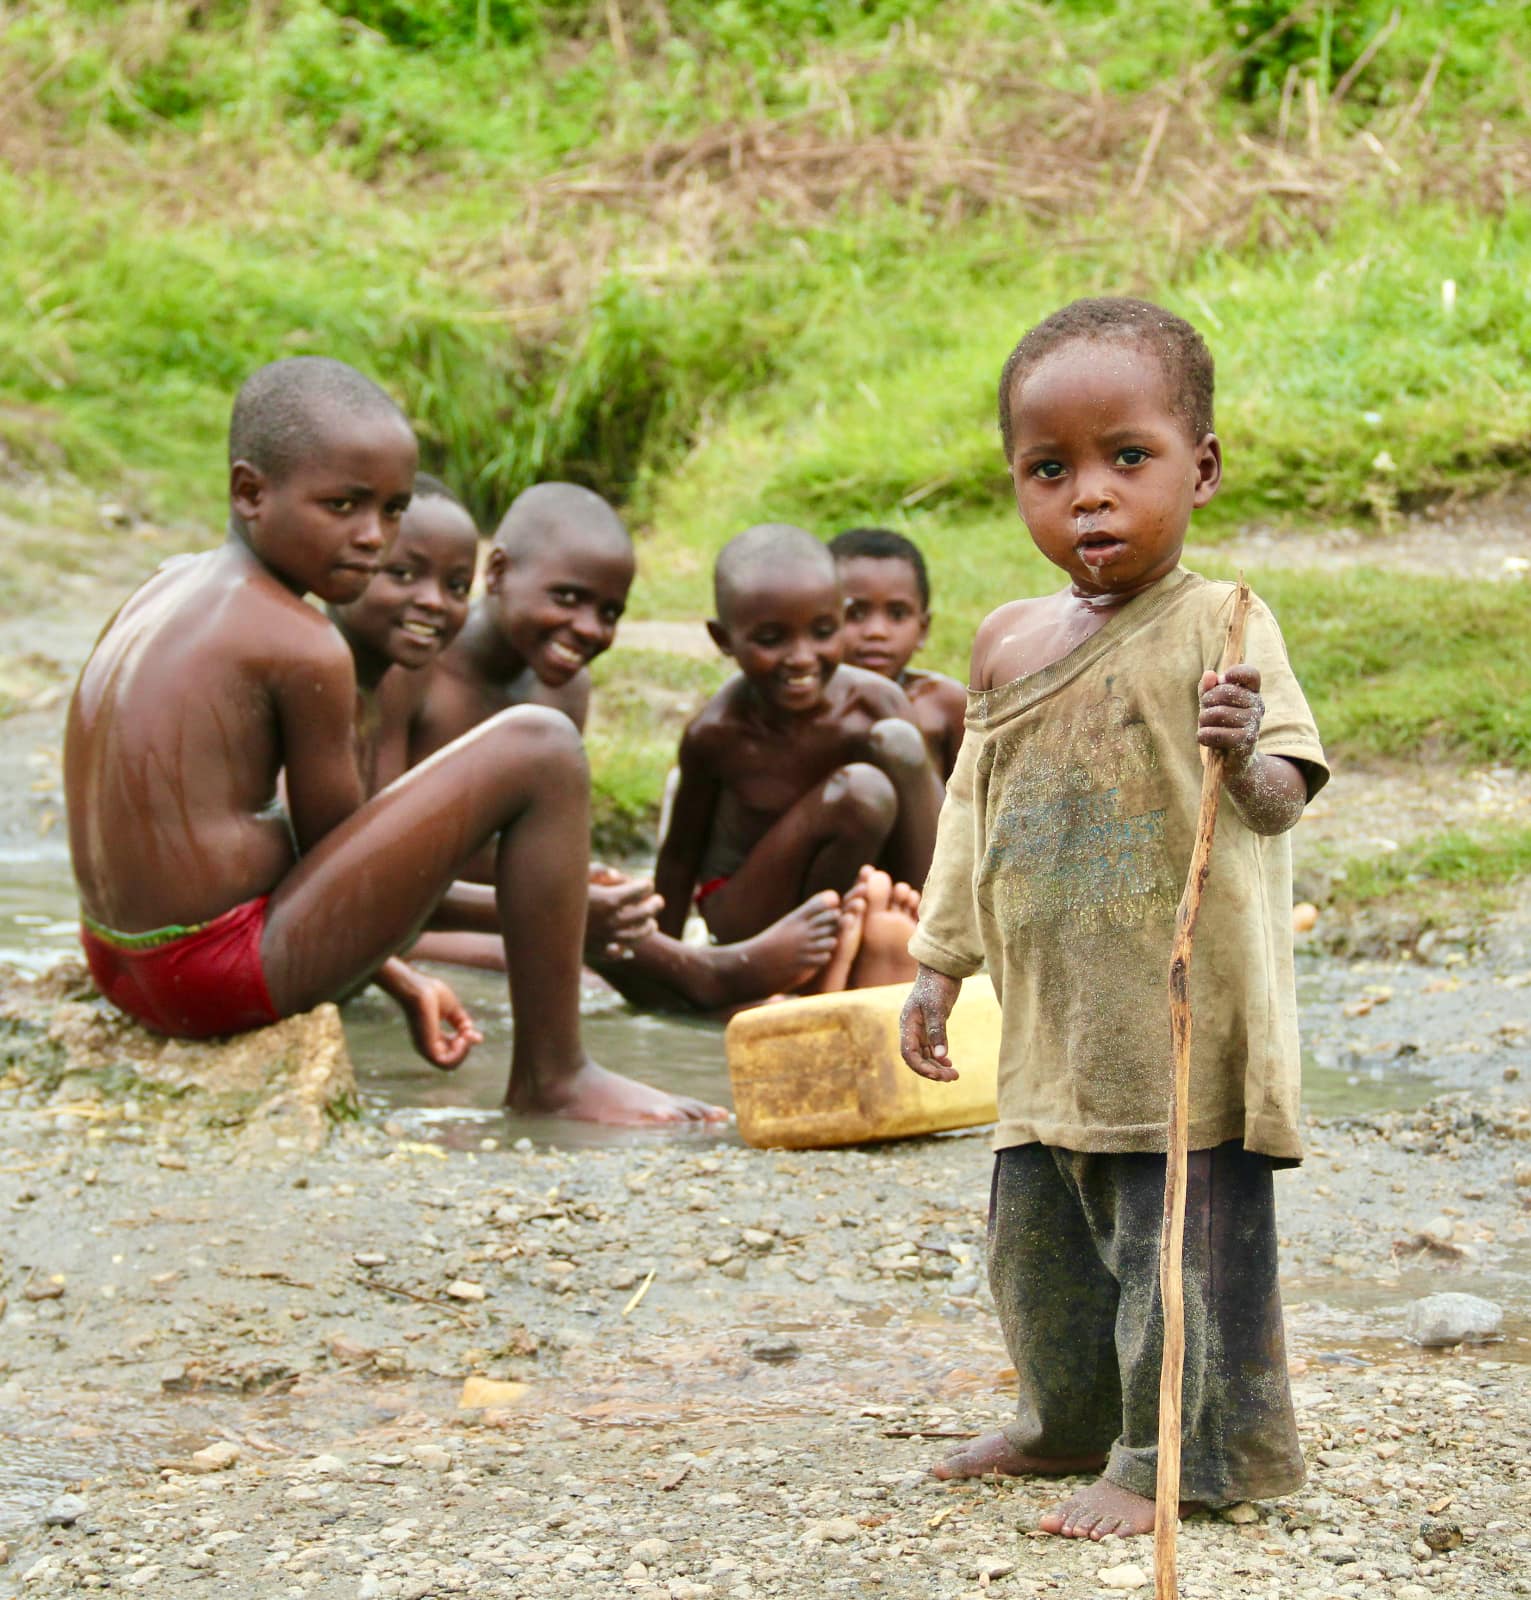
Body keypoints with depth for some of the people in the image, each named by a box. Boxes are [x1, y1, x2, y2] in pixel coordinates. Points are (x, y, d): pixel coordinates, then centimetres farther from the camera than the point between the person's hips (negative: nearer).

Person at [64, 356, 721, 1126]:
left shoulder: (169, 588, 12)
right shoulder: (303, 649, -15)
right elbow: (332, 849, -6)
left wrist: (394, 976, 20)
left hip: (120, 963, 10)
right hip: (223, 973, -10)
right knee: (540, 749, -11)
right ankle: (553, 1075, -2)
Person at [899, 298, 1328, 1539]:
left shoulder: (1216, 627, -10)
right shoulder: (1011, 646, 9)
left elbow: (1282, 798, -17)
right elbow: (972, 815, 19)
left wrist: (1244, 754, -39)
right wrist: (938, 963, 19)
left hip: (1186, 1016, -7)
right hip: (1054, 1023, 7)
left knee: (1183, 1229, -5)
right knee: (1040, 1232, 18)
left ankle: (1178, 1459, 7)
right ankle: (1076, 1423, 37)